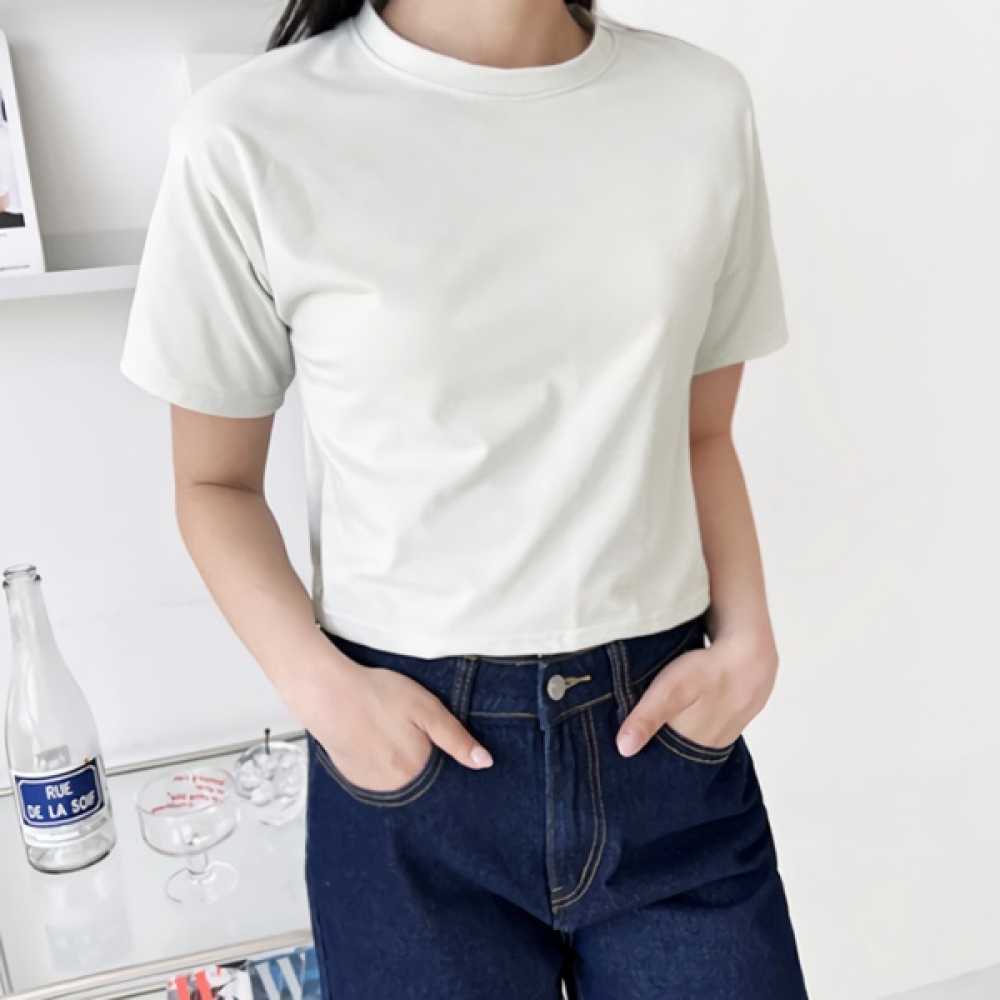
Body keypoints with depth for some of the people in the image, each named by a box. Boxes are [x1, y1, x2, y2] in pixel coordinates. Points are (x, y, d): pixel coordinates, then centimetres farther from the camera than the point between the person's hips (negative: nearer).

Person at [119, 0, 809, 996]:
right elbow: (215, 481, 0)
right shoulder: (252, 136, -10)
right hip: (409, 742, -2)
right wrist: (320, 686, -14)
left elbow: (702, 435, 9)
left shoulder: (703, 102, 0)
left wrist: (748, 641, -4)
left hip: (666, 728, 3)